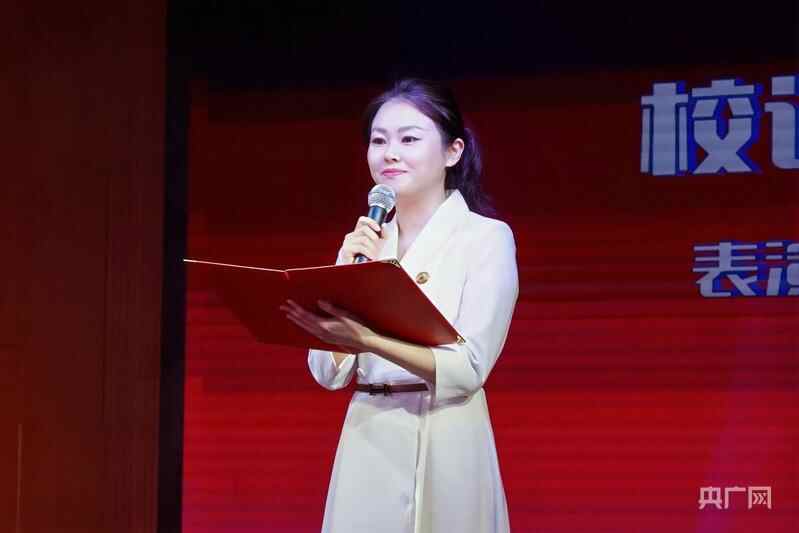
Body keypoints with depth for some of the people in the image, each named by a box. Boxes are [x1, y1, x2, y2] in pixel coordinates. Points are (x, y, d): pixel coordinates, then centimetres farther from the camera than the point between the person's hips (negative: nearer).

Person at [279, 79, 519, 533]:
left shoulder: (487, 237, -6)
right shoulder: (365, 242, 8)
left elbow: (468, 368, -17)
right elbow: (329, 373, 2)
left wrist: (369, 340, -29)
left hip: (443, 449, -4)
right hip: (365, 448, 4)